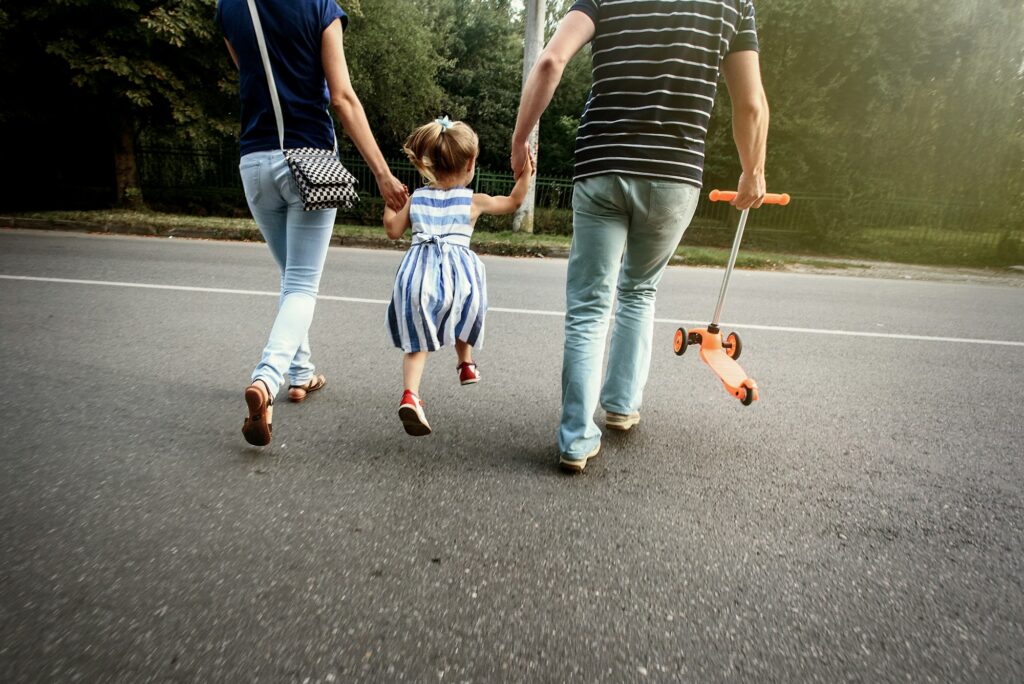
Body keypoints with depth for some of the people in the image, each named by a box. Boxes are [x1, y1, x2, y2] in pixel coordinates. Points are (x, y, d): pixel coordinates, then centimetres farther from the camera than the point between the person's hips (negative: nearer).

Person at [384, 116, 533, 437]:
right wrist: (525, 173, 27)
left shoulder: (416, 197, 12)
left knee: (417, 339, 6)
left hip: (417, 273, 1)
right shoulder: (474, 201, 8)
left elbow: (393, 231, 17)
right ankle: (466, 365, 49)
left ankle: (410, 394, -15)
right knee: (458, 319, 30)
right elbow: (513, 202, 20)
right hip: (457, 272, 0)